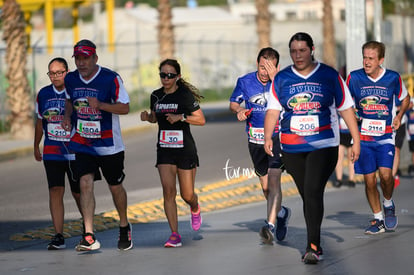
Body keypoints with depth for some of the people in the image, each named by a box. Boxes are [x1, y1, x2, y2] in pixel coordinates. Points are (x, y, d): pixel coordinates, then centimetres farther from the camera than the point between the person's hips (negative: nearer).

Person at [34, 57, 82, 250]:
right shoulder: (43, 94, 6)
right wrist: (36, 146, 24)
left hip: (75, 152, -2)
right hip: (52, 152, 2)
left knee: (78, 193, 6)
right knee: (55, 191, -9)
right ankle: (58, 236, -10)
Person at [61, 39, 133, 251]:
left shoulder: (111, 78, -13)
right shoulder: (70, 79, 1)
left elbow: (125, 107, -11)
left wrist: (100, 105, -27)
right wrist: (67, 116, 1)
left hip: (109, 145, -3)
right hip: (82, 144, 3)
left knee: (115, 186, 9)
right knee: (85, 184, -12)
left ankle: (124, 226, 36)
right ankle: (89, 237, -17)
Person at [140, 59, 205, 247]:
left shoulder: (185, 95, -8)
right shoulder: (156, 96, 6)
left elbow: (201, 120, -6)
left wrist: (181, 117, -19)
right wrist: (147, 117, 0)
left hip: (185, 149, -3)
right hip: (164, 150, 3)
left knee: (187, 195, 3)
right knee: (168, 191, -11)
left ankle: (195, 209, 41)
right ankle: (175, 235, -8)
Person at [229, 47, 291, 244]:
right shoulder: (245, 82, -2)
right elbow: (233, 103, 12)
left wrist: (275, 80, -30)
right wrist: (239, 111, -11)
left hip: (277, 137, -4)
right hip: (255, 139, 4)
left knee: (274, 179, -19)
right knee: (265, 185, 13)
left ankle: (270, 225, -24)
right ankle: (281, 212, 41)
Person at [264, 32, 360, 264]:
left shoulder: (330, 76, 3)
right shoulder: (281, 79, 7)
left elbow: (346, 109, 6)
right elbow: (273, 110, 3)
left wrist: (356, 140, 2)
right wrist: (268, 136, -11)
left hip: (324, 146, -3)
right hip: (292, 149, 3)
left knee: (313, 191, -17)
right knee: (307, 195, 8)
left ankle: (313, 246, -17)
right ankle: (315, 244, 19)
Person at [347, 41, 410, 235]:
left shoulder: (393, 78, -4)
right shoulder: (354, 78, -5)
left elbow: (405, 98, 16)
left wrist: (399, 116, 1)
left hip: (385, 135, -1)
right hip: (363, 136, 1)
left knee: (385, 173, -18)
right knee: (369, 179, 1)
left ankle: (388, 204, 12)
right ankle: (377, 219, 18)